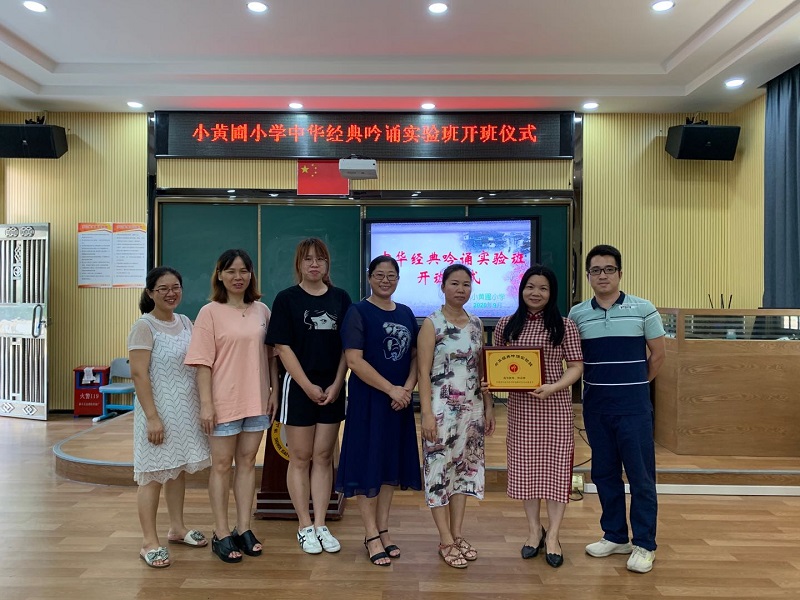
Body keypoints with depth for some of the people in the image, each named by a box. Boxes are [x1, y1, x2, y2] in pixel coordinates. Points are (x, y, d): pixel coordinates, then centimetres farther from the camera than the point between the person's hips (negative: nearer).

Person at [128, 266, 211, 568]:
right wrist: (152, 417, -20)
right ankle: (150, 542, 10)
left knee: (178, 469, 16)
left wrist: (203, 406, 13)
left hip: (186, 410, 7)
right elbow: (139, 374, -15)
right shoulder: (144, 327, -11)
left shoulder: (186, 323, 9)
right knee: (154, 473, -1)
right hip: (159, 410, -7)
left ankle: (177, 527, 30)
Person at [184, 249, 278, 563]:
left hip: (257, 399, 4)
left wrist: (274, 390, 5)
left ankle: (244, 529, 23)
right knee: (222, 465, 6)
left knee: (247, 462, 12)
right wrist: (206, 403, -12)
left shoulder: (261, 310, 6)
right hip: (224, 401, -4)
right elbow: (203, 363, -8)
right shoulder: (210, 312, -5)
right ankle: (221, 534, 17)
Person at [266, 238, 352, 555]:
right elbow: (283, 347, -8)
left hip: (332, 389, 3)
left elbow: (347, 346, 4)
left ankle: (320, 525, 20)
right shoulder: (286, 299, -3)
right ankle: (305, 527, 18)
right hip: (299, 386, -3)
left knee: (323, 457, 10)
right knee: (301, 458, 6)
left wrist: (336, 384, -6)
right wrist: (308, 386, -12)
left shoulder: (341, 298, 5)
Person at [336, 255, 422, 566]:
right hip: (368, 400, -5)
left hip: (399, 401, 6)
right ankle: (371, 534, 15)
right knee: (368, 463, 2)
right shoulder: (358, 312, -8)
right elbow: (354, 360, -16)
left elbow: (415, 356, 10)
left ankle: (383, 529, 26)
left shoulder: (406, 313, 9)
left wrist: (407, 389, -7)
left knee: (391, 463, 12)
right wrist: (390, 389, -17)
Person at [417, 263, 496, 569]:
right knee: (440, 469, 1)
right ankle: (446, 540, 14)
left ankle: (457, 535, 23)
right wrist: (427, 413, -16)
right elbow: (423, 372, -11)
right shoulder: (431, 323, -7)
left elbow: (482, 370, 12)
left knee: (465, 468, 11)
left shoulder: (476, 324, 9)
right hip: (442, 408, -5)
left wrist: (489, 407, 9)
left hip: (471, 408, 6)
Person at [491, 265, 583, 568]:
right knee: (525, 465, 10)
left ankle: (552, 536, 17)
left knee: (555, 465, 3)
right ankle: (534, 530, 27)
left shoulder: (564, 325, -3)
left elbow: (576, 366, -5)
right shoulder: (506, 325, 5)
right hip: (520, 405, 3)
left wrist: (553, 387, -21)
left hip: (555, 405, -2)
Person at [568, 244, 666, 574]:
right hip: (595, 405, 3)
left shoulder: (643, 309, -3)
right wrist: (598, 383, 6)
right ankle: (615, 536, 27)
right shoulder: (576, 314, 3)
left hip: (633, 405, -3)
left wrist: (635, 384, 8)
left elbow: (658, 353, 4)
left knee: (640, 475, 2)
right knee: (604, 473, 12)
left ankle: (644, 544, 15)